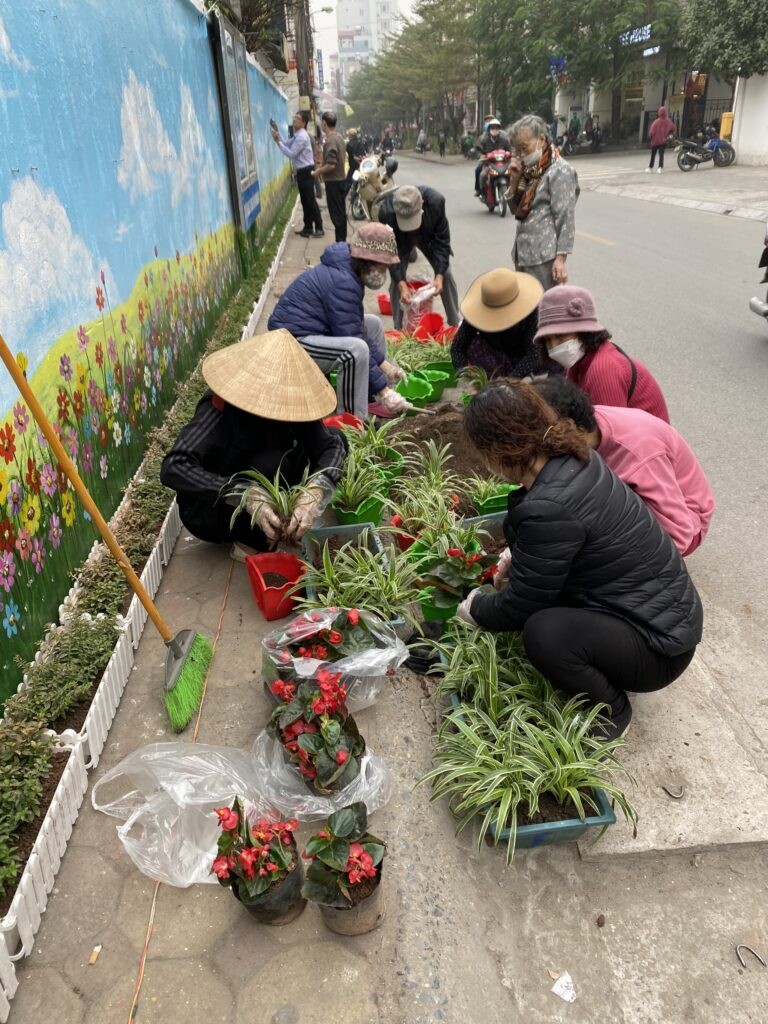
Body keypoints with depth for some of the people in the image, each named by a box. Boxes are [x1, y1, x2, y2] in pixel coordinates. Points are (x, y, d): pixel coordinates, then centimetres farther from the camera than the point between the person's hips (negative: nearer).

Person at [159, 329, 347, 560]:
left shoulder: (290, 401, -14)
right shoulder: (219, 408, -27)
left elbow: (333, 445, -16)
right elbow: (173, 468, -36)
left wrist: (316, 491, -38)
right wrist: (246, 495, -46)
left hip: (261, 501, 6)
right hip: (207, 509, -6)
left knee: (336, 436, -5)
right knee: (274, 463, -34)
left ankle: (277, 524, -4)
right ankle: (251, 542, -12)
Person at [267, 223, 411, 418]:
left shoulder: (347, 271, 7)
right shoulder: (342, 282, -23)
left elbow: (357, 328, 14)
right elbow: (354, 344, -24)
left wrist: (383, 363, 6)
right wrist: (382, 390, -21)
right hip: (293, 341, -11)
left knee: (373, 324, 15)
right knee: (356, 349, -34)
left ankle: (376, 406, 16)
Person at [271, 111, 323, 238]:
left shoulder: (302, 137, -17)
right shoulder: (297, 135, 15)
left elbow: (291, 154, -21)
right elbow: (287, 143, 12)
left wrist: (278, 142, -19)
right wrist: (278, 133, 4)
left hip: (306, 171, -10)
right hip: (302, 171, 10)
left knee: (310, 200, -6)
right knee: (305, 201, 13)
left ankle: (319, 228, -1)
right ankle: (308, 227, 19)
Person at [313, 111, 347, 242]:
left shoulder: (330, 140, -20)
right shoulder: (338, 137, 9)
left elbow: (331, 165, -25)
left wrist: (318, 172, -10)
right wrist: (321, 167, 17)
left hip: (333, 181, -9)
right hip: (340, 178, 9)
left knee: (336, 212, -4)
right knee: (340, 211, 14)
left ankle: (340, 241, 0)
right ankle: (342, 240, 21)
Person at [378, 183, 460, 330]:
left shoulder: (436, 201, -39)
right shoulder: (386, 210, -40)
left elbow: (442, 241, -27)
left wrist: (439, 276, -36)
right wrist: (402, 285, -40)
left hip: (429, 237, 1)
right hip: (400, 241, -1)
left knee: (446, 275, -5)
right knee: (396, 280, -10)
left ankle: (455, 325, 12)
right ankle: (398, 330, 7)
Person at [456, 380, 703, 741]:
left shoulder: (549, 509, -31)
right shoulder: (571, 457, -5)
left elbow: (519, 605, -17)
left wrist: (475, 610, 3)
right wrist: (517, 551, 4)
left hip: (658, 644, -9)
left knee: (544, 633, -31)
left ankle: (612, 712, 0)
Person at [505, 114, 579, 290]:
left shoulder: (559, 171, -10)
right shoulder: (531, 169, 15)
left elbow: (565, 218, -14)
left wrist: (560, 258, -20)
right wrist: (515, 180, 2)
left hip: (544, 256, -8)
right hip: (523, 253, 8)